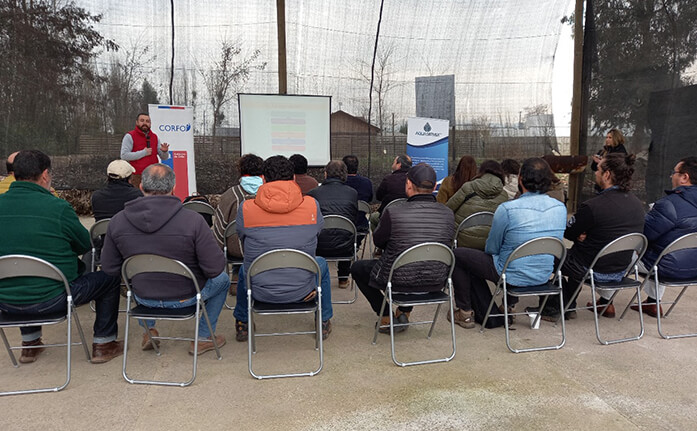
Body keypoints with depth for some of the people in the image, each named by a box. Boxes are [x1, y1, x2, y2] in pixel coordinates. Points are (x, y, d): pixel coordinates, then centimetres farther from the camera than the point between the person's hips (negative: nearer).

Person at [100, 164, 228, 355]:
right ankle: (203, 338, 29)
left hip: (143, 298, 4)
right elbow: (215, 268, -22)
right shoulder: (193, 220, -26)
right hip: (186, 298, -4)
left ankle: (148, 330, 38)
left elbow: (110, 268, -2)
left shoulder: (117, 221, -13)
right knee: (222, 279, 27)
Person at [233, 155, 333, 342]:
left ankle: (242, 324, 50)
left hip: (260, 292, 1)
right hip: (301, 291, 0)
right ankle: (324, 322, 42)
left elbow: (244, 243, 8)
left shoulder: (246, 209, -9)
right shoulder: (312, 205, -8)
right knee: (321, 263, 32)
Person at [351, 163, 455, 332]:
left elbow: (378, 241, -3)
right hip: (436, 282, 5)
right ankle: (404, 312, 33)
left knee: (357, 268, 22)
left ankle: (387, 317, 20)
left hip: (400, 281, -4)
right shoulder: (448, 214, -9)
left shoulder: (392, 214, -22)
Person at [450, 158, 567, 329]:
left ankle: (465, 313, 17)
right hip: (544, 276, 6)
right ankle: (510, 304, 40)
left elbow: (491, 248, -10)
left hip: (513, 277, -6)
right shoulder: (560, 208, -6)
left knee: (458, 255, 10)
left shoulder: (507, 209, -23)